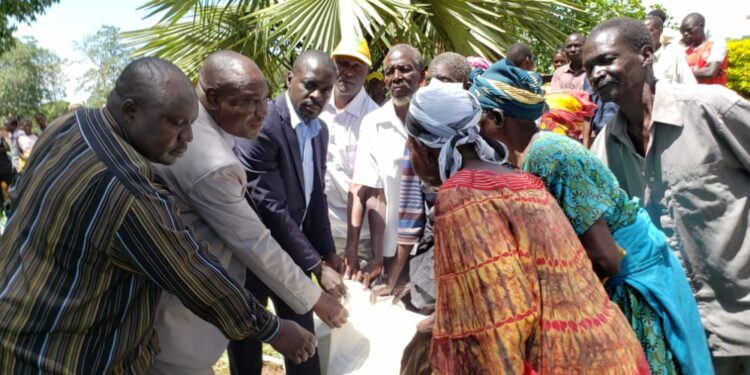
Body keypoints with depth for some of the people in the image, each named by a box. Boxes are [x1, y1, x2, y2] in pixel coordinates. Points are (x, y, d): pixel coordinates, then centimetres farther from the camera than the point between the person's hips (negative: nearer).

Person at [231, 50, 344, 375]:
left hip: (293, 251, 7)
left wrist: (327, 252, 5)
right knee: (247, 345, 14)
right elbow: (270, 206, -27)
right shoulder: (260, 125, -24)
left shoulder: (319, 130, 2)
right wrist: (317, 266, -24)